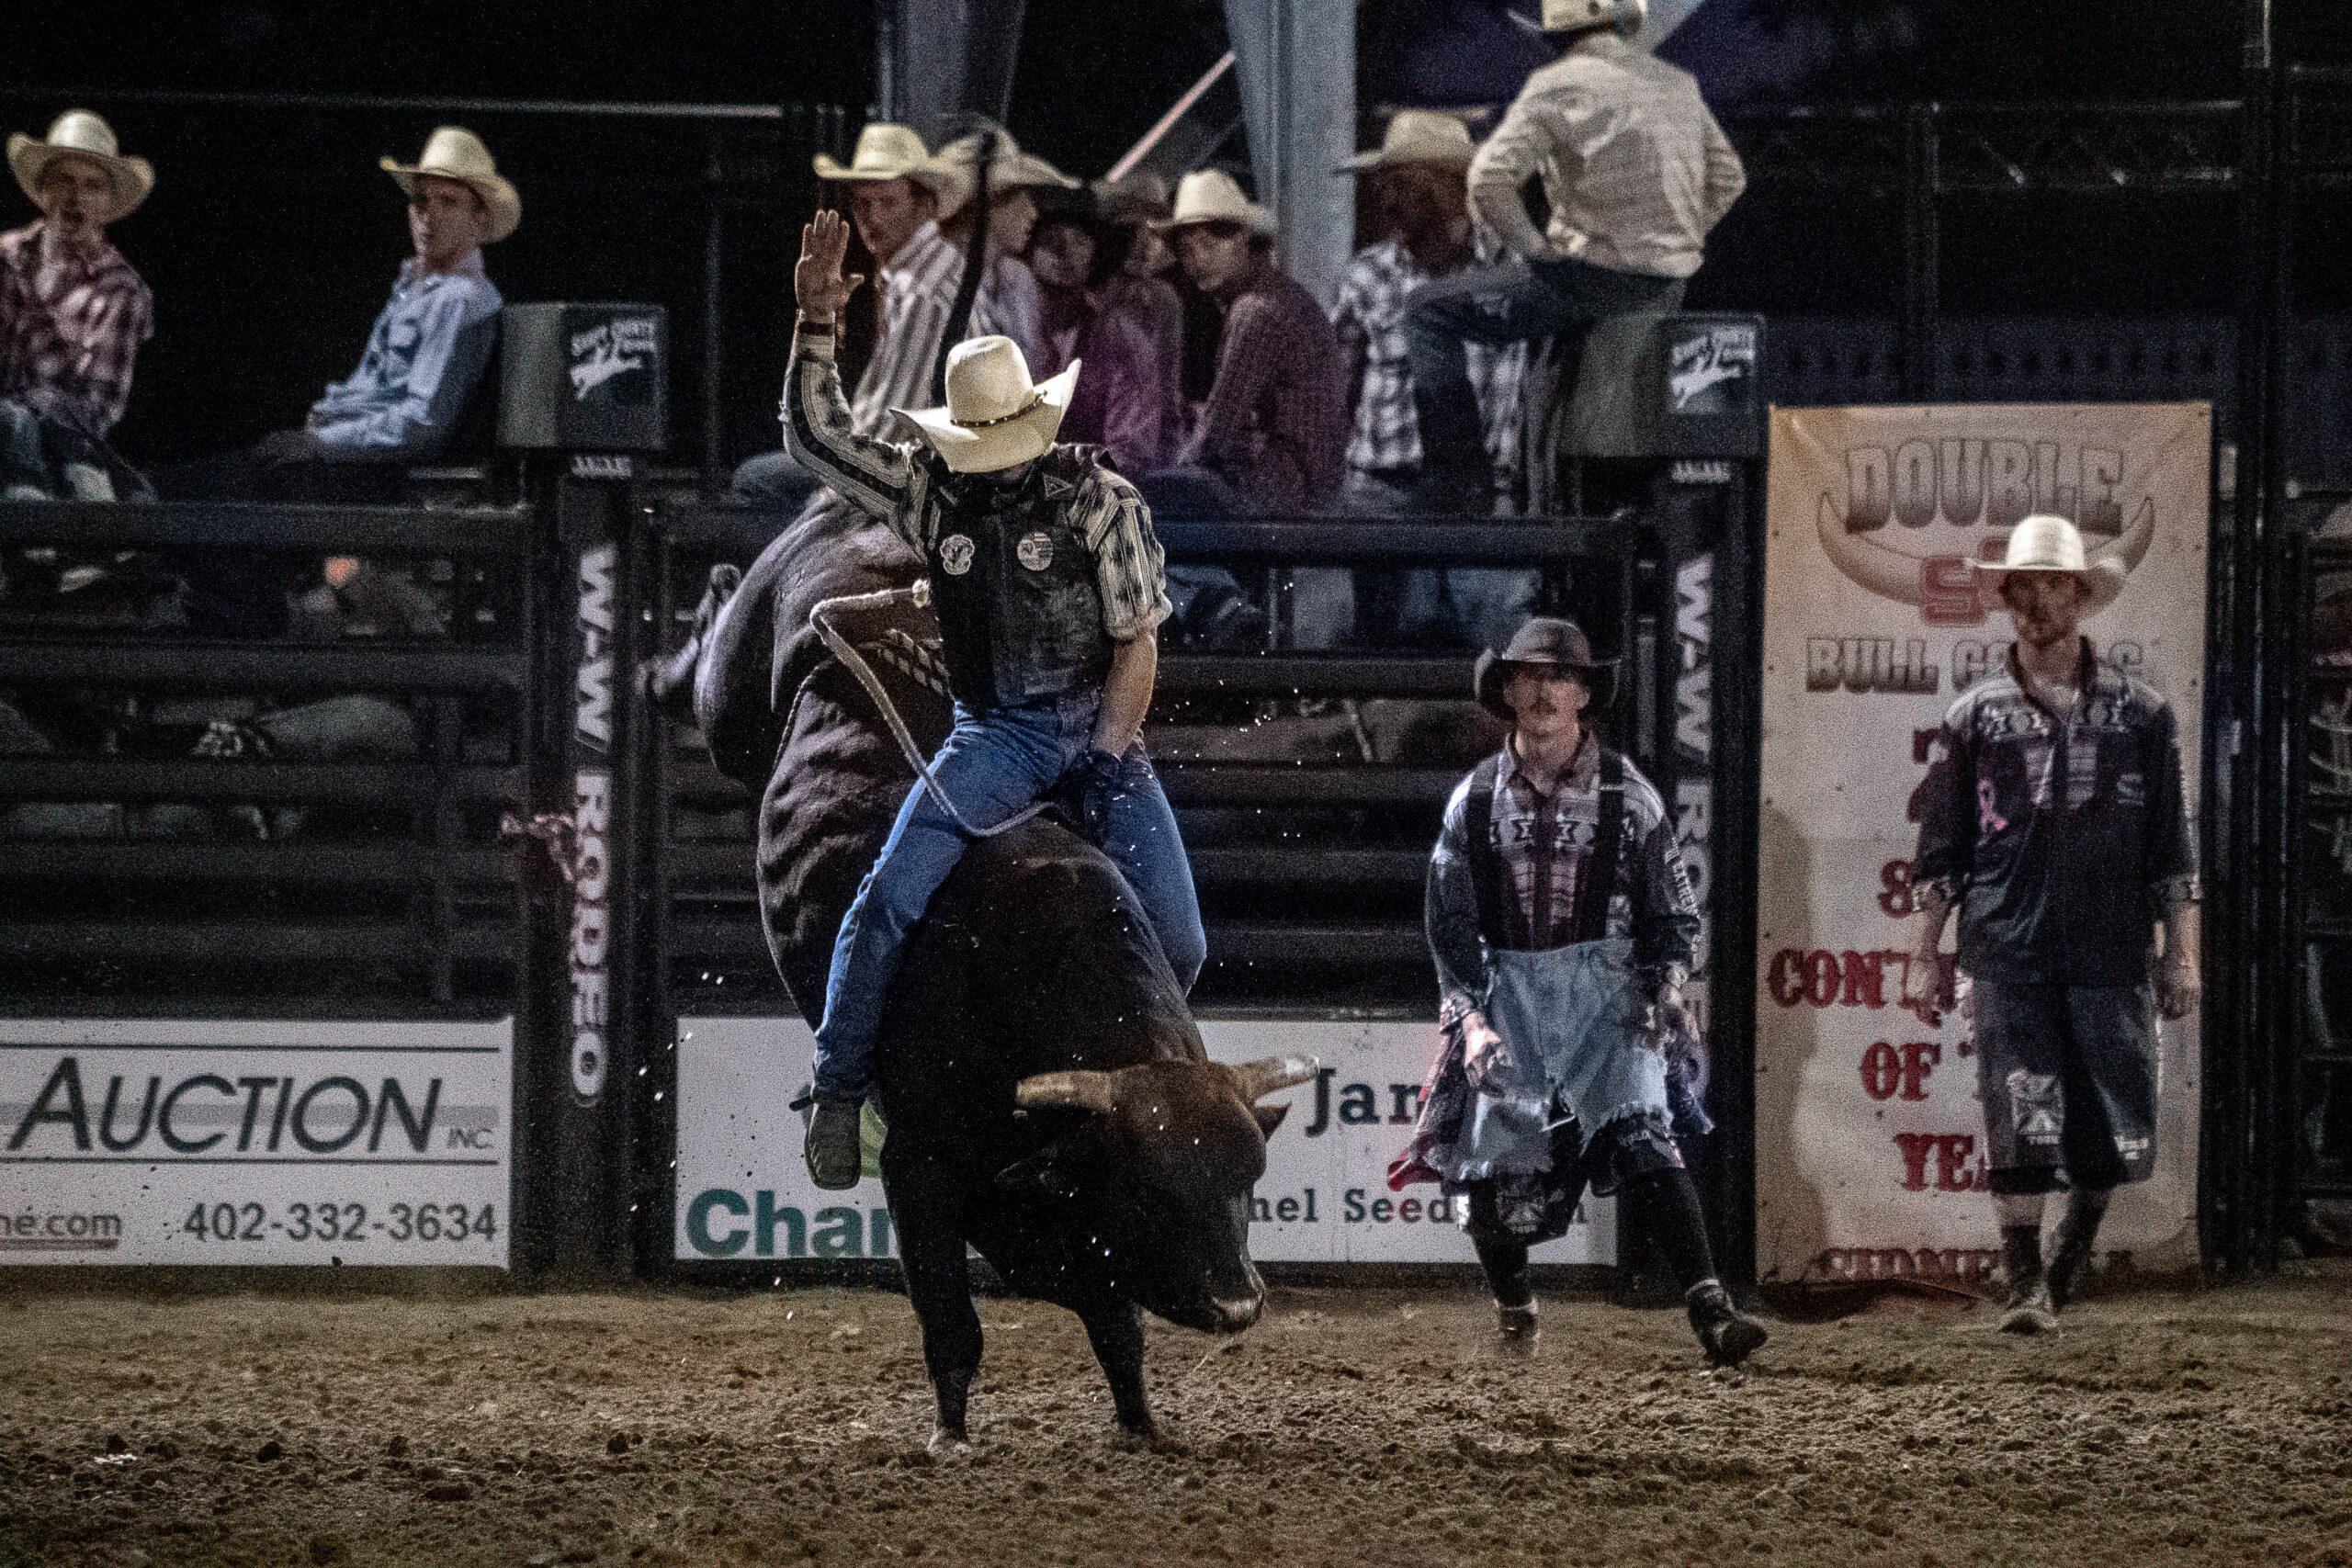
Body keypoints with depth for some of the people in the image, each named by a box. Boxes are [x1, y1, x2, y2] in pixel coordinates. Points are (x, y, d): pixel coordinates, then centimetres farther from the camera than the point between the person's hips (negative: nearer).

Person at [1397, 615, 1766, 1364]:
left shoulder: (1628, 797, 2)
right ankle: (1513, 1314, 25)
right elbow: (1450, 923, 7)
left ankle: (1710, 1310, -29)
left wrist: (1665, 990, -7)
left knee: (1641, 1139, -20)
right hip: (1506, 995, 2)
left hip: (1605, 996, -2)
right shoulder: (1475, 802, 6)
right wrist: (1472, 1018, -4)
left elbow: (1675, 914, 8)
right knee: (1496, 1168, -2)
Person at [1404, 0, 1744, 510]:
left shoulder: (1556, 87, -10)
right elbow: (1727, 177, 20)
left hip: (1590, 275, -7)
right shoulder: (1677, 86, 10)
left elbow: (1490, 180, -20)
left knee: (1429, 315, 5)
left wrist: (1535, 251, -7)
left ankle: (1459, 479, -6)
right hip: (1668, 287, 7)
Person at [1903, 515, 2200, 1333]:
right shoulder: (1975, 716, 9)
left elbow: (2171, 847, 10)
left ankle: (2080, 1233, 30)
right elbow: (1939, 849, 11)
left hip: (2110, 949, 1)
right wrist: (1925, 955, 6)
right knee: (2019, 1123, -8)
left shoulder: (2139, 713, 10)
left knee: (2118, 1129, 1)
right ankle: (2026, 1285, -2)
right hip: (2008, 950, -1)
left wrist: (2180, 956, 5)